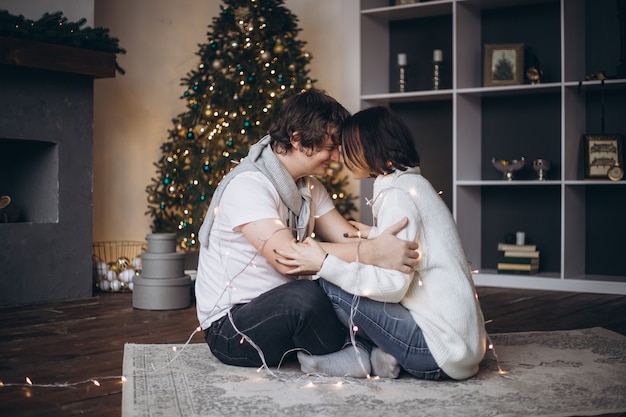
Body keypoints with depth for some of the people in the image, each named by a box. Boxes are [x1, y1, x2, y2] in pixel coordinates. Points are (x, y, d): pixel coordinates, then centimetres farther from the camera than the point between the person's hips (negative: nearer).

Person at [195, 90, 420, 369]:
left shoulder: (310, 188, 10)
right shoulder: (247, 185, -20)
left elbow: (349, 239, -1)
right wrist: (372, 253, -39)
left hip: (282, 311, 8)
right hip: (230, 329, -8)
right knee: (305, 295, -34)